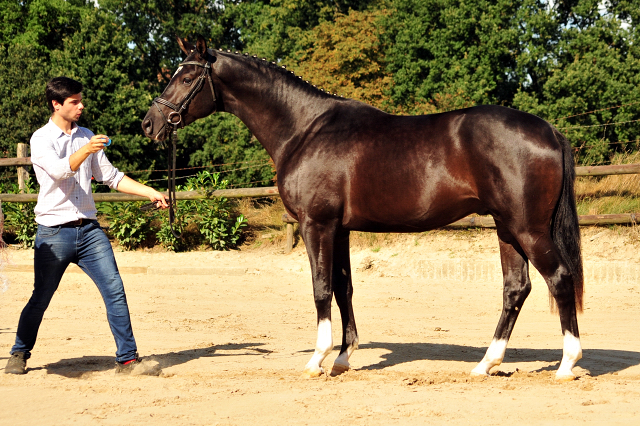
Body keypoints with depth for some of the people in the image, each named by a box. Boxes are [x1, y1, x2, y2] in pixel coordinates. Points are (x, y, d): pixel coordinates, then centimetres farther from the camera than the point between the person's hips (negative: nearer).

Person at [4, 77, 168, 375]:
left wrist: (150, 193, 7)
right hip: (54, 232, -4)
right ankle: (19, 354, 26)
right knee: (41, 299, 5)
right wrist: (85, 151, -41)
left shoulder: (86, 136, 12)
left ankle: (127, 359, -3)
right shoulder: (41, 139, -5)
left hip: (89, 229, 4)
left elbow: (111, 177, 15)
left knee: (115, 290, -7)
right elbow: (60, 171, -23)